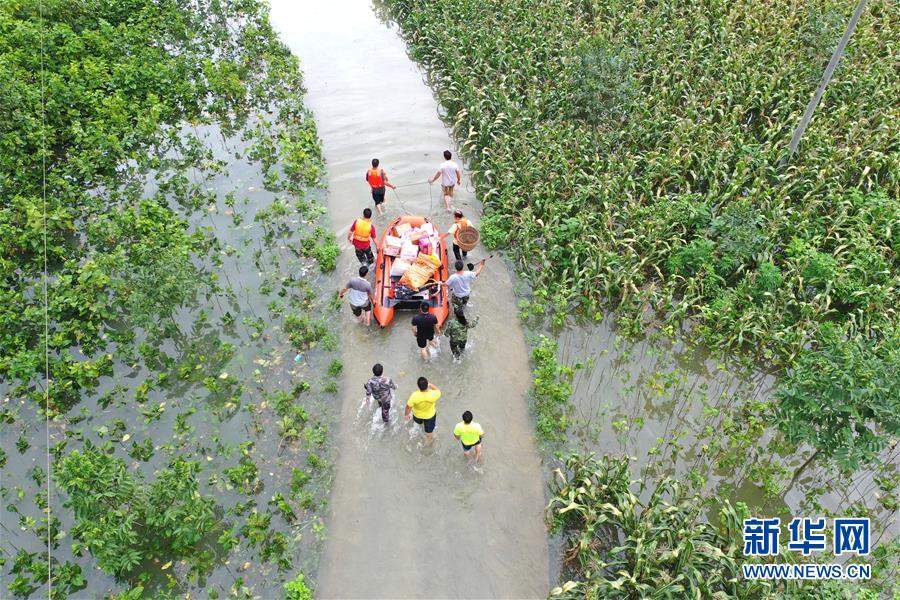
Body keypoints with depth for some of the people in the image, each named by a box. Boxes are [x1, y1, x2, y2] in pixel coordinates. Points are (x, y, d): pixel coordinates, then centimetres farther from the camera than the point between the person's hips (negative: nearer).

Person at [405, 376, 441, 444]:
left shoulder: (414, 396, -40)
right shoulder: (433, 395, -39)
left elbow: (408, 407, -23)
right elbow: (438, 391, -13)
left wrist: (407, 414, -3)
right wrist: (430, 385, -10)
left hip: (417, 415, 1)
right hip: (430, 415, -1)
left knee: (419, 422, 39)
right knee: (429, 429, 28)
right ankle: (430, 440, 55)